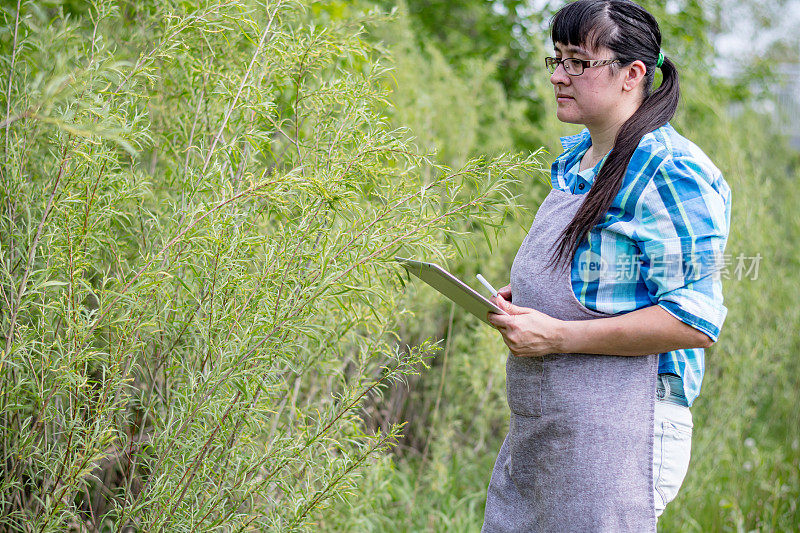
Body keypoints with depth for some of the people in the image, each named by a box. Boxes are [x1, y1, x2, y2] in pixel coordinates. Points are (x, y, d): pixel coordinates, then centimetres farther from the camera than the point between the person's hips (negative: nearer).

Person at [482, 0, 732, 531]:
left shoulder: (670, 172, -15)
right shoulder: (575, 159, 14)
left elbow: (694, 321, -20)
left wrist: (559, 336, -20)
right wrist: (521, 299, 8)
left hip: (615, 434, -9)